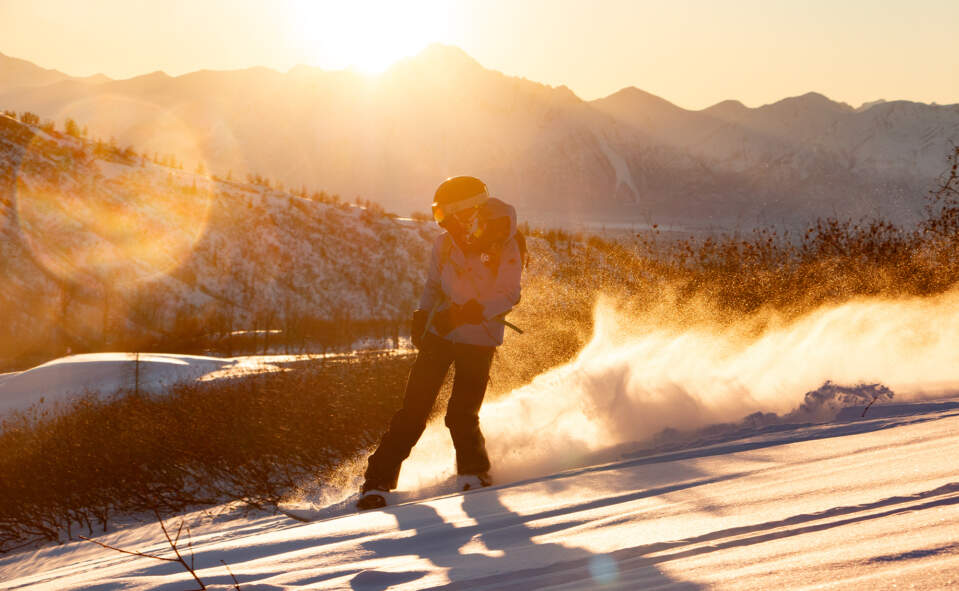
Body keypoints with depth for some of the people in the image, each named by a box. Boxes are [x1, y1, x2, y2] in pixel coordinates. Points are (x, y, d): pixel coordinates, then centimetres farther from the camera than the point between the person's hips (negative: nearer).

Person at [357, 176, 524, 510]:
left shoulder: (506, 246, -13)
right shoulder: (446, 243, 1)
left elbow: (508, 296, -17)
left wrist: (472, 312, -28)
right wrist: (422, 315, 6)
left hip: (479, 341, -3)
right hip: (439, 334, 3)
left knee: (462, 416, -7)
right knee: (414, 410, -4)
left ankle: (475, 473, 20)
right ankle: (379, 481, -1)